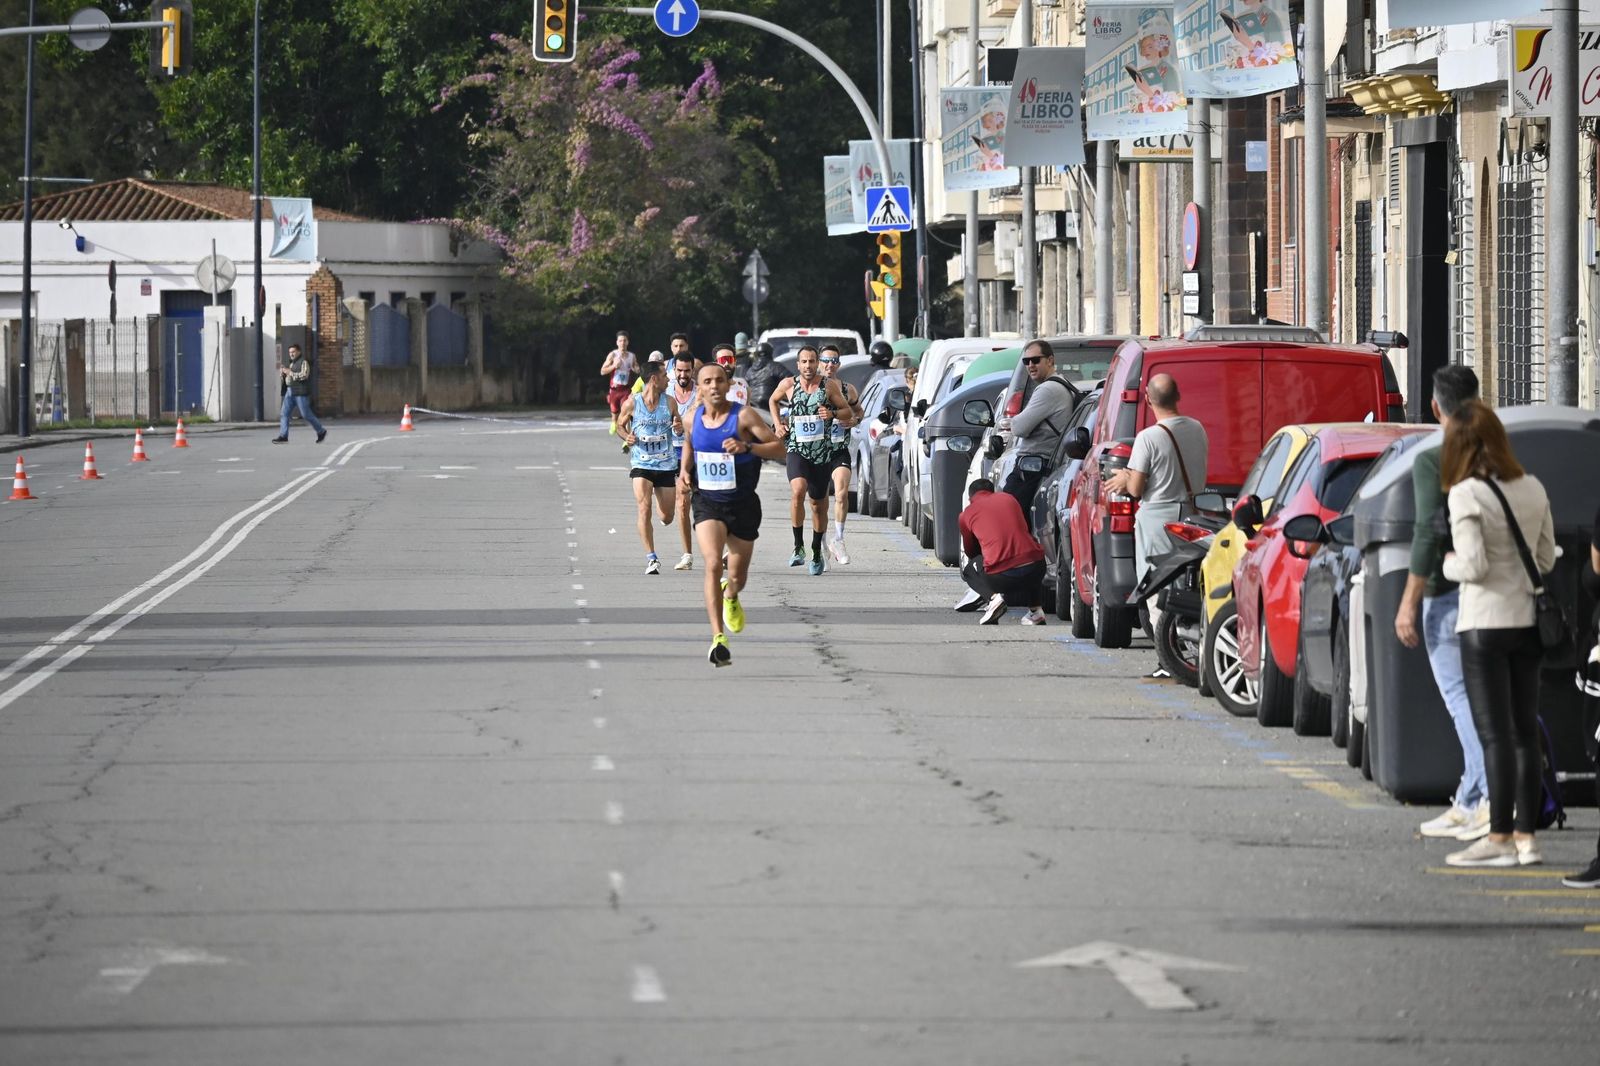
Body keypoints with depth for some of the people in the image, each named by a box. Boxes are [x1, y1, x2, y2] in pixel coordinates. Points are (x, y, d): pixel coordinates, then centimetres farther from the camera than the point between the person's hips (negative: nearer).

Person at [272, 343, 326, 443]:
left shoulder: (304, 362, -6)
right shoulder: (292, 363, 21)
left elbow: (304, 375, -20)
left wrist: (290, 372, -18)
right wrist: (283, 373, 6)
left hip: (301, 393, -8)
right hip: (290, 392, 8)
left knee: (306, 414, -3)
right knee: (284, 413, -3)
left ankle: (321, 432, 13)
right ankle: (283, 436, -6)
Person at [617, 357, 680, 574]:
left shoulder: (669, 402, 0)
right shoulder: (631, 404, -6)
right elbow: (620, 424, 10)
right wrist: (627, 436, -11)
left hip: (666, 466, 3)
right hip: (641, 465, -3)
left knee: (667, 518, 8)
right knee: (644, 510, -19)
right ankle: (651, 558, -12)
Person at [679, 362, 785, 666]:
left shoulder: (743, 416, -11)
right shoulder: (693, 418, 0)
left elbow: (779, 447, -14)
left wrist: (746, 447, -30)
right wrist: (685, 469, 5)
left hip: (743, 504, -1)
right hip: (707, 503, 1)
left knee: (738, 575, 11)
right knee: (713, 564, -23)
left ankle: (731, 597, 52)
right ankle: (718, 639, -29)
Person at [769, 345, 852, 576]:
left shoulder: (829, 386, 0)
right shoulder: (788, 385, 2)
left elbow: (847, 411, 7)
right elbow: (773, 400, 22)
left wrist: (832, 414, -15)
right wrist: (778, 424, 8)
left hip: (823, 451, 1)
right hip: (797, 450, -1)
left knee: (819, 504, 10)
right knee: (798, 491, -27)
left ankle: (817, 553, 27)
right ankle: (798, 546, -17)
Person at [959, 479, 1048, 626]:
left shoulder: (966, 515, 12)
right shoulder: (1008, 498, 20)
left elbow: (971, 552, 26)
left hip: (1001, 575, -3)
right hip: (1036, 568, 3)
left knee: (968, 571, 30)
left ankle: (994, 597, 2)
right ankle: (1036, 609, 19)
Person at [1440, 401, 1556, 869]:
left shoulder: (1466, 495, -14)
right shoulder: (1533, 489, 5)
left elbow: (1473, 566, -18)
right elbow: (1547, 559, 10)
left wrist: (1449, 564, 2)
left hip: (1486, 624, -6)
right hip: (1528, 620, 6)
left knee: (1495, 733, -3)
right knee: (1525, 732, 10)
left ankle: (1499, 838, -2)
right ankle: (1526, 836, 12)